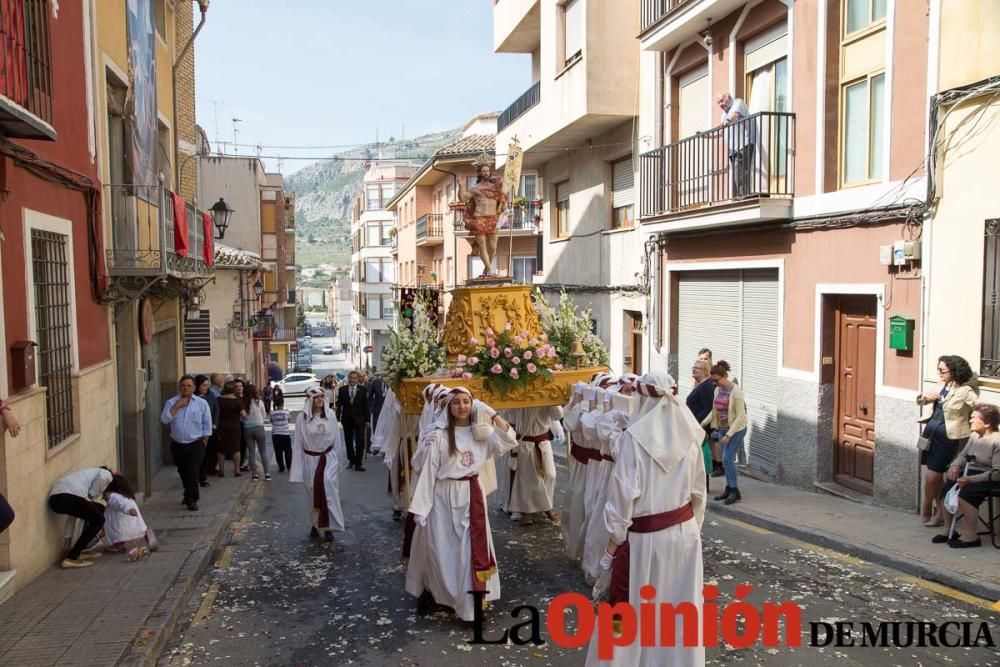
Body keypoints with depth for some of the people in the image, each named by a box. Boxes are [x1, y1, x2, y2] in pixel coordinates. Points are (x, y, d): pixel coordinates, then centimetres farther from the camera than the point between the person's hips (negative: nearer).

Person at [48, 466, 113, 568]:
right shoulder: (107, 474, 18)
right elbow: (102, 477, -9)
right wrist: (91, 496, 3)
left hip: (54, 498, 9)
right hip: (69, 495, -9)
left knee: (99, 509, 25)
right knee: (98, 520, 7)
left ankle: (79, 551, 24)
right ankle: (71, 558, -2)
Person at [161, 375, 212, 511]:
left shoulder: (202, 403, 0)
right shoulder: (171, 402, 3)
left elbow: (207, 424, 3)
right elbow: (164, 419, -12)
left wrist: (204, 441, -1)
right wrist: (177, 406, -17)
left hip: (196, 444, -2)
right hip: (177, 445, 3)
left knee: (192, 471, -14)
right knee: (183, 472, 14)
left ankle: (191, 500, -5)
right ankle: (189, 495, 34)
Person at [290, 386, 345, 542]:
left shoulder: (330, 414, -4)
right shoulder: (302, 417, -8)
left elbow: (336, 438, 5)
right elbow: (298, 443, -4)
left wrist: (337, 459, 8)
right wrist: (297, 468, -4)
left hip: (328, 458, 0)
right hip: (310, 459, 0)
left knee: (328, 487, -15)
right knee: (314, 492, 8)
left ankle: (327, 526, -10)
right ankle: (316, 523, 27)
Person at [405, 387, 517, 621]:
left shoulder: (482, 433, 2)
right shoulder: (440, 436, -7)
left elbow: (510, 440, -9)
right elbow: (428, 472, -7)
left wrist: (492, 413, -10)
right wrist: (420, 507, -10)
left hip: (472, 497, 2)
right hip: (444, 499, -2)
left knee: (473, 549, 6)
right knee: (441, 551, 7)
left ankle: (470, 602, 21)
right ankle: (430, 592, 32)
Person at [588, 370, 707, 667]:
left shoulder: (634, 436, -18)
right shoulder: (689, 434, -2)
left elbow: (624, 495, -17)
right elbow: (698, 491, 7)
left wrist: (612, 545, -8)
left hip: (645, 538, -5)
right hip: (685, 531, 5)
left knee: (631, 609, 9)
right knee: (680, 607, 17)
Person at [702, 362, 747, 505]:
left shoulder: (736, 391, -18)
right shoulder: (717, 390, 4)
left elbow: (740, 416, -18)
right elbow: (714, 410, 15)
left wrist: (729, 435, -20)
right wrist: (704, 422, 1)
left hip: (736, 429, -7)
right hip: (722, 429, 7)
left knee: (727, 458, -11)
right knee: (726, 460, 9)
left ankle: (735, 492, -3)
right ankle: (729, 489, 18)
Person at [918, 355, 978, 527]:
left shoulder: (965, 391, -12)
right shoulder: (941, 387, 9)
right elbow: (920, 401, 19)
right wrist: (924, 396, 0)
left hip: (949, 439, -7)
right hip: (931, 434, 7)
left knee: (931, 476, -2)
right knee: (937, 476, 14)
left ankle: (926, 507, 21)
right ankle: (940, 512, 26)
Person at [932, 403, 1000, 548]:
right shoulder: (974, 436, 6)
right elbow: (963, 455, 18)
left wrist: (971, 480, -26)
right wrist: (955, 466, -4)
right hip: (970, 473, 8)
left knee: (965, 495, -29)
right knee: (946, 491, -10)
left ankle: (971, 536, -18)